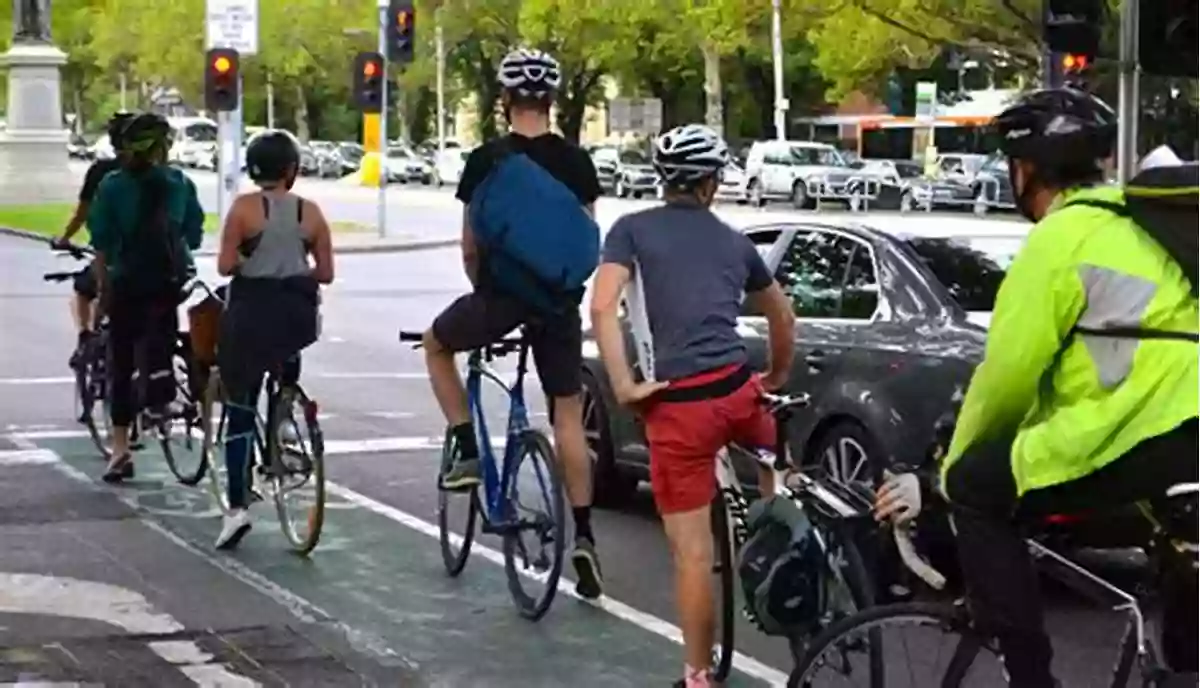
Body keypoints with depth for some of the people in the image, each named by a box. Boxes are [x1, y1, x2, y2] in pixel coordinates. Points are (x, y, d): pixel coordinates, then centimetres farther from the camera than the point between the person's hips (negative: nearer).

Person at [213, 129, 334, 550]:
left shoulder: (245, 207, -6)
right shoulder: (310, 212, 2)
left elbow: (225, 266, -8)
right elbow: (325, 273, 3)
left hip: (251, 311, -2)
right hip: (296, 313, 2)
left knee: (240, 411, 3)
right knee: (288, 344, 41)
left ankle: (237, 507, -2)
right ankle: (286, 415, 28)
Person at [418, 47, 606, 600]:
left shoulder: (487, 160, -7)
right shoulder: (576, 161, 2)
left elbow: (470, 246, -1)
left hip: (500, 295, -3)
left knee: (435, 344, 26)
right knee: (568, 417, 8)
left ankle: (468, 452, 18)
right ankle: (583, 537, 4)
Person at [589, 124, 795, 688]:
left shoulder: (633, 229, 5)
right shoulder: (735, 241, 17)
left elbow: (602, 307, -11)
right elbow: (782, 315, 30)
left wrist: (623, 385, -8)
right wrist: (778, 376, 45)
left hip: (679, 402, -3)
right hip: (739, 388, 3)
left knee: (692, 551, 2)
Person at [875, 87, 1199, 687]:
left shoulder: (1060, 239, -5)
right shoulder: (1132, 226, 23)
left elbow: (1005, 379, -5)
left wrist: (946, 474, 10)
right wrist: (1023, 444, 36)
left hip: (1150, 439, -9)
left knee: (976, 491, 1)